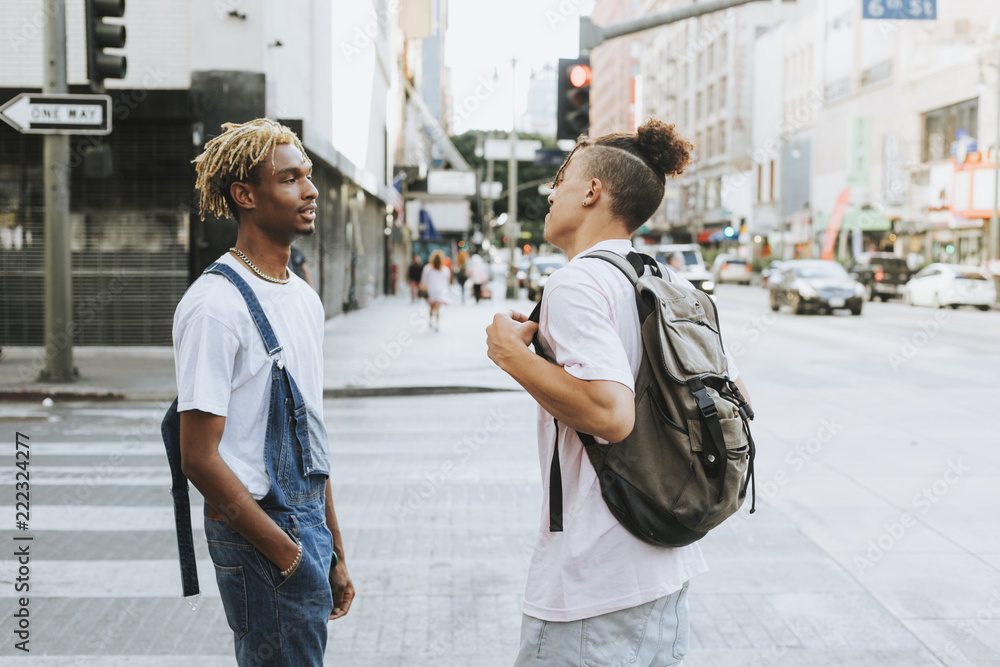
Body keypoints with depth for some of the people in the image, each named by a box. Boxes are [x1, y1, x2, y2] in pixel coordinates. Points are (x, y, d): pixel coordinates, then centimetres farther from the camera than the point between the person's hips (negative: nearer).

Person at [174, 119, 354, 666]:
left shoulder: (305, 297, 12)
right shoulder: (215, 304, -16)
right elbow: (199, 459, -18)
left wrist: (334, 552, 16)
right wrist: (288, 555, -15)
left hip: (306, 522, 8)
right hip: (259, 532, -8)